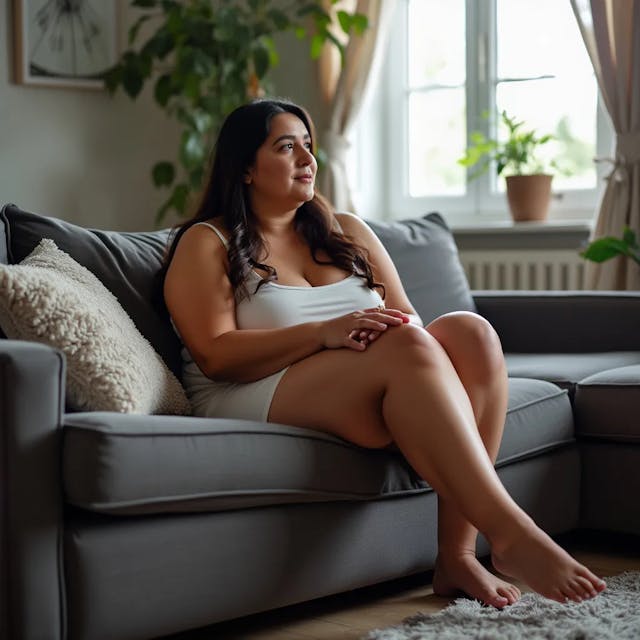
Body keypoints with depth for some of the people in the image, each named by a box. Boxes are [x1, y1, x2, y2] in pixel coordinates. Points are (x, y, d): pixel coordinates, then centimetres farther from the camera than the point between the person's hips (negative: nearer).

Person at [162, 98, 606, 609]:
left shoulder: (347, 232, 22)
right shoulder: (206, 244, 5)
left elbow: (407, 319, 15)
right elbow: (215, 356, -9)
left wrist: (398, 328, -11)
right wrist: (324, 332, -22)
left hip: (374, 391, 6)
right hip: (259, 402, -6)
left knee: (469, 331, -24)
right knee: (406, 346, -33)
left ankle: (457, 555, -29)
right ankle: (510, 534, -39)